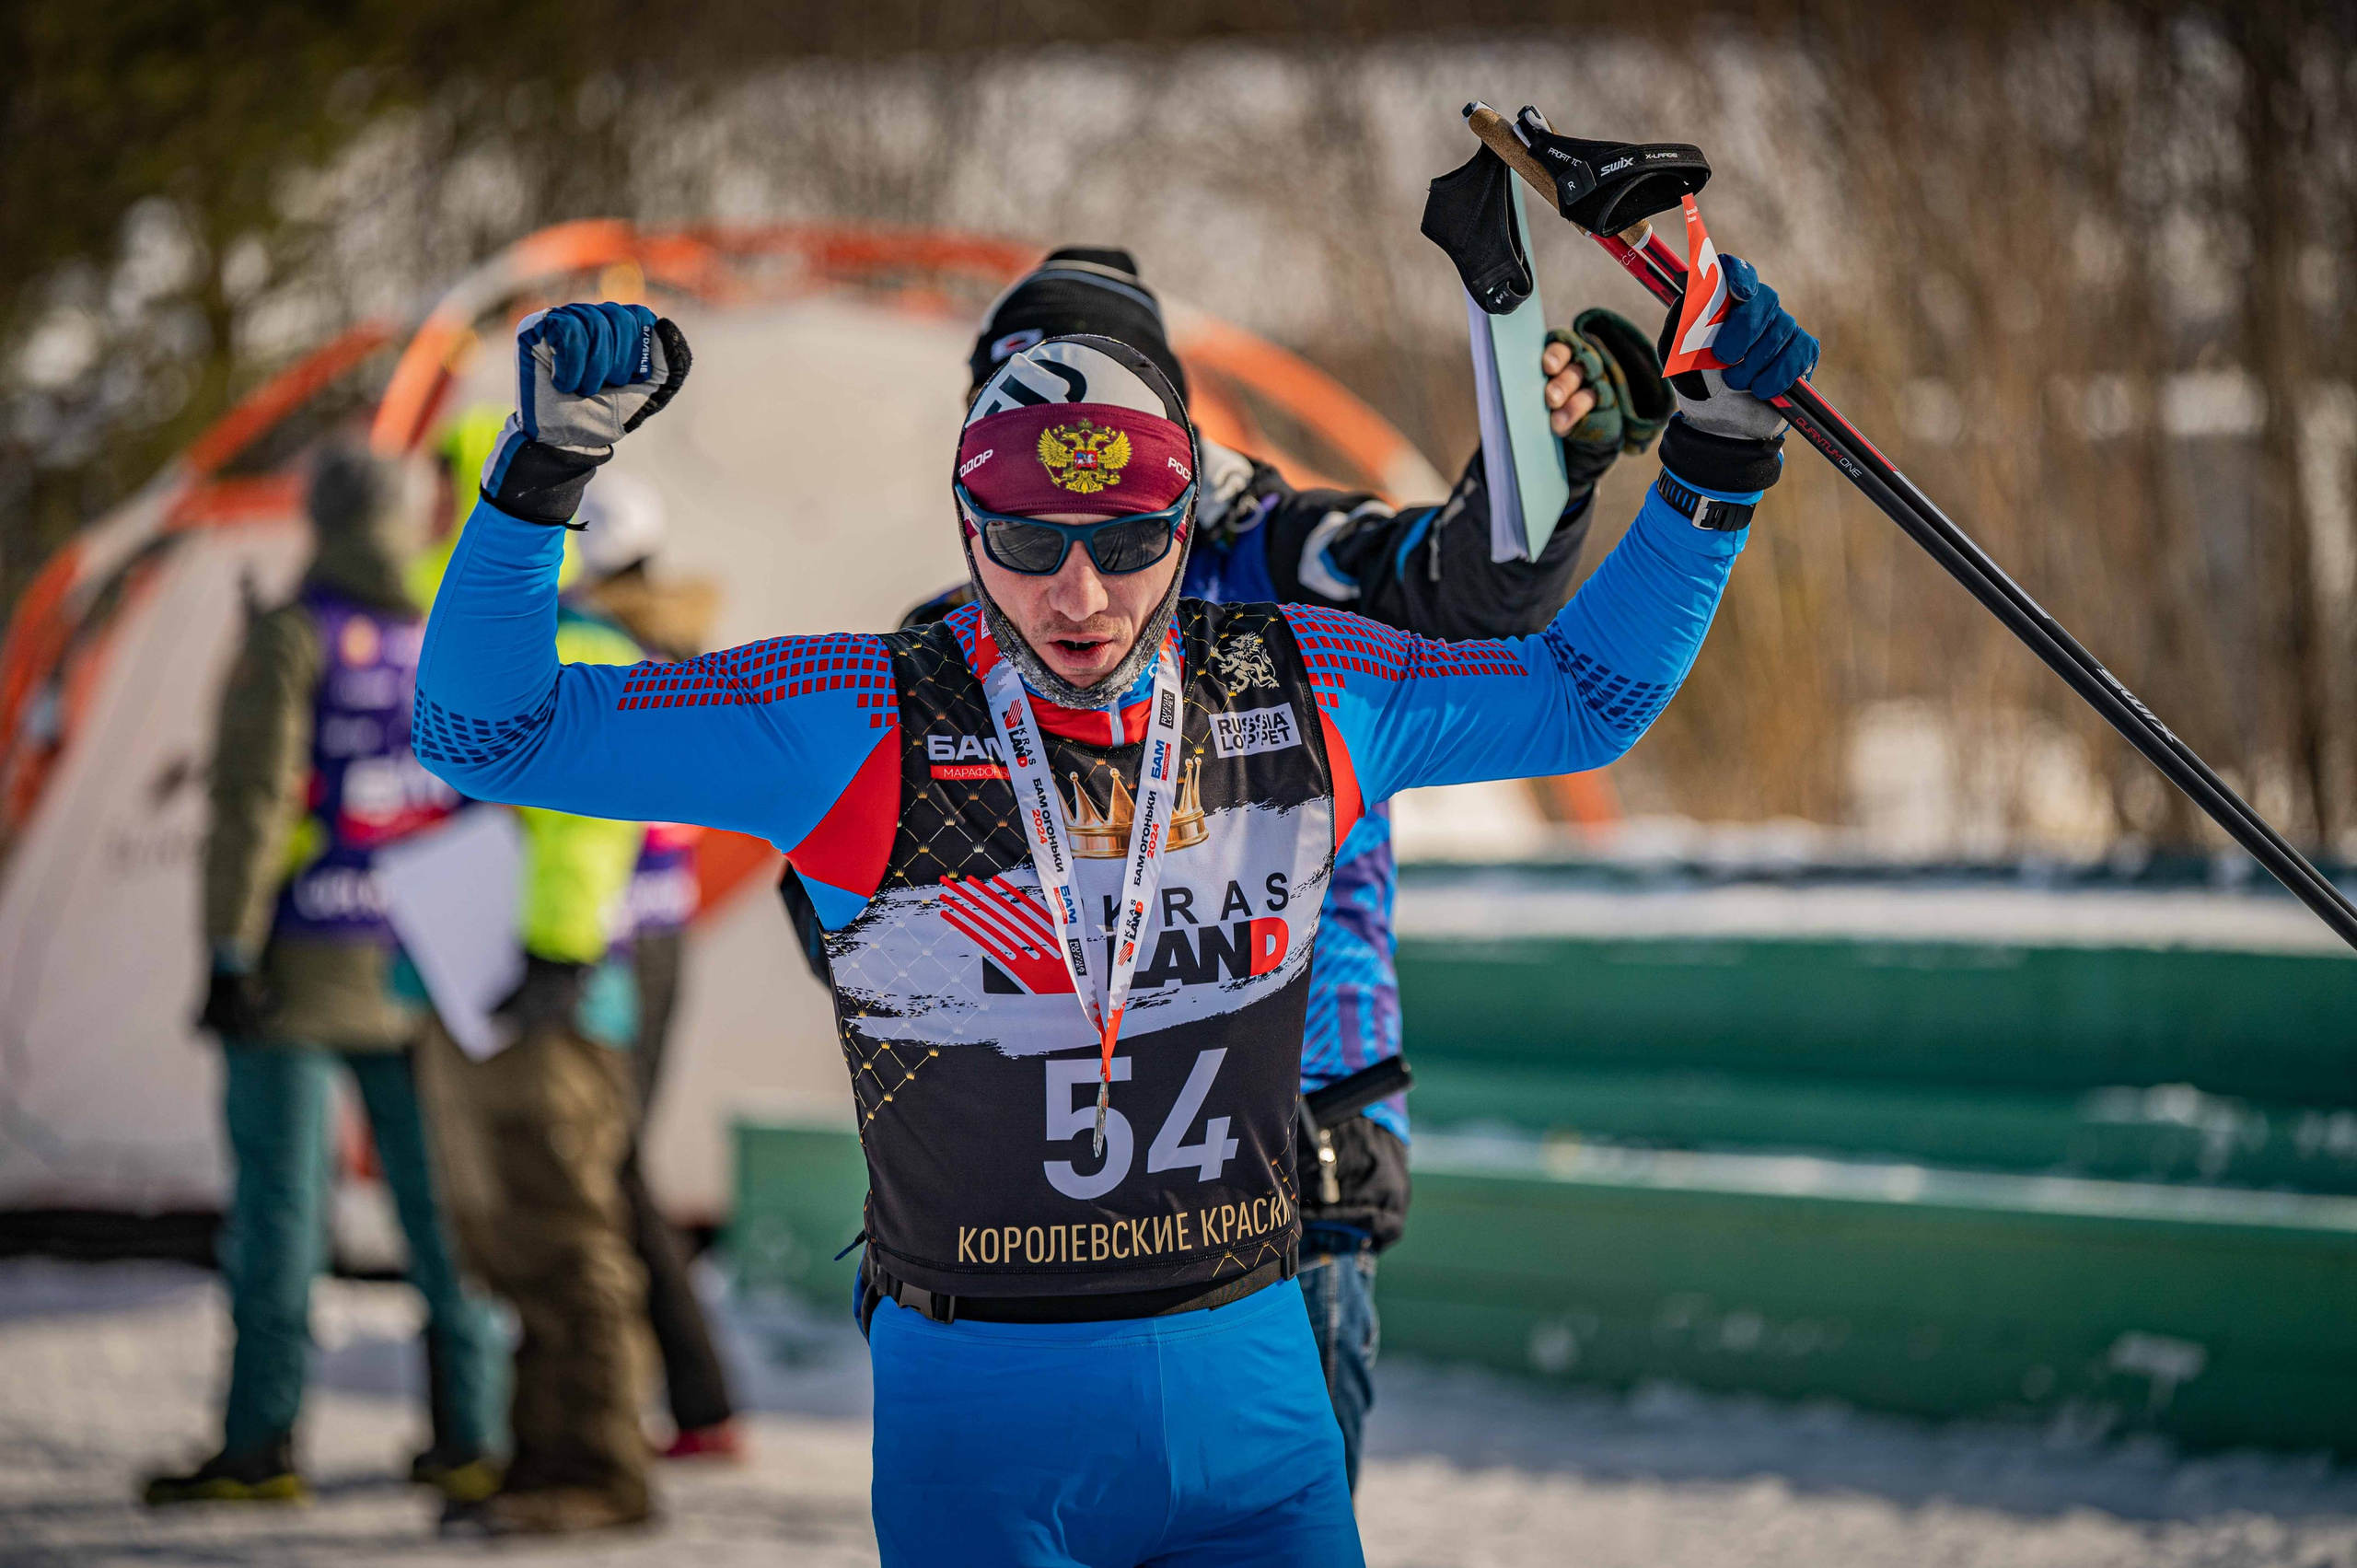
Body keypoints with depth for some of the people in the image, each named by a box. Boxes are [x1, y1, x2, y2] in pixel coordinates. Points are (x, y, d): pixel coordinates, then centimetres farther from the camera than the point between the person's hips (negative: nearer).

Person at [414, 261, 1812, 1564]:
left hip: (1253, 1389, 3)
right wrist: (551, 460, -21)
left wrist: (1718, 458, 8)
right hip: (980, 1427, -3)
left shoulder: (1303, 696, 1)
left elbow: (1588, 695, 17)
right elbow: (490, 731, -9)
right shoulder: (858, 728, -9)